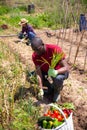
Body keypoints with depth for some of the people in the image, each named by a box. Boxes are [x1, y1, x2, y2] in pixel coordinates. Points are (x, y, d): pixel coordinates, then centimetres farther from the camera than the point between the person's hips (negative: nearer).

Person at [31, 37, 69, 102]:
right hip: (46, 71, 5)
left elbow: (66, 67, -31)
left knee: (58, 78, -38)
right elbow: (39, 73, -22)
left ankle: (57, 91, -1)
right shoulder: (35, 56, -19)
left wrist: (56, 72, -51)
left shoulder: (55, 49, -30)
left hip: (59, 71, -4)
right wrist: (41, 90, -30)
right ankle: (51, 88, 7)